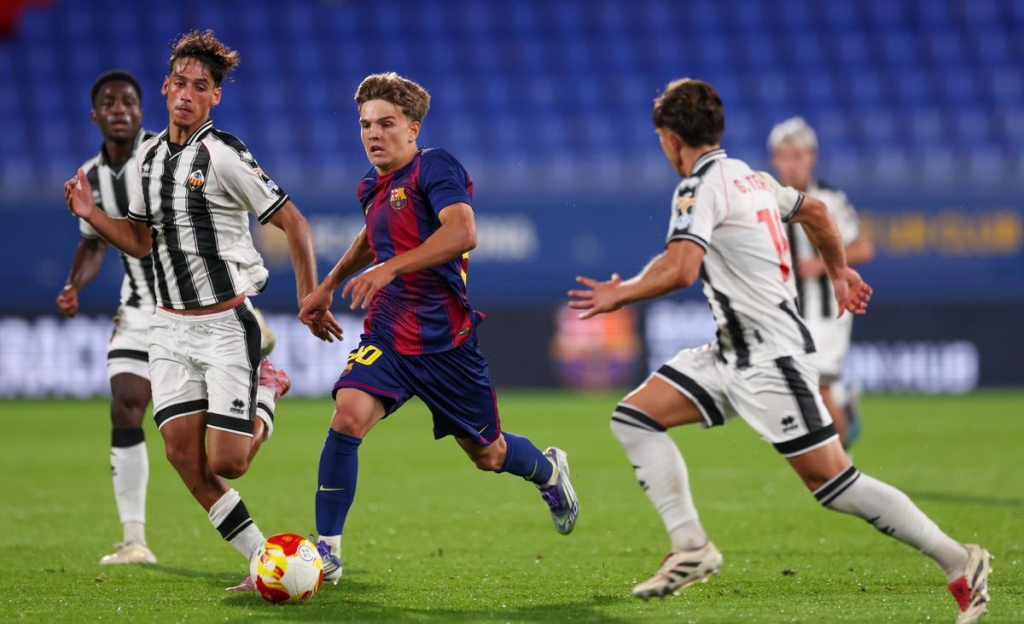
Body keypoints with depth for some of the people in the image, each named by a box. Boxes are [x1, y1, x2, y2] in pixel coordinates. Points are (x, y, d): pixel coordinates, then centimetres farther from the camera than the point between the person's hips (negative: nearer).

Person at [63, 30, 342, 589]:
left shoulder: (223, 155, -12)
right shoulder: (148, 156, 8)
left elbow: (291, 221, -9)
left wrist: (309, 298, -11)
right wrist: (91, 214, 1)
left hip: (226, 325, -6)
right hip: (170, 327, 6)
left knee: (226, 463, -9)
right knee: (183, 454, -5)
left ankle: (266, 394, 22)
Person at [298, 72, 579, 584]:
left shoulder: (434, 167, -14)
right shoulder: (374, 186, 10)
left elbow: (462, 232, -32)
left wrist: (390, 268, -38)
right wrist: (329, 284, 32)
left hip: (444, 340, -5)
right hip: (387, 335, 5)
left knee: (488, 454, 12)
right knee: (347, 417, -22)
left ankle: (549, 471, 48)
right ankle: (326, 551, -17)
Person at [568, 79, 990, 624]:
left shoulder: (700, 186, -14)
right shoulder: (749, 177, 14)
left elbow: (680, 270, -27)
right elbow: (814, 211, 29)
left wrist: (621, 294, -11)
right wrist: (839, 273, 44)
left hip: (770, 357, -10)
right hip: (733, 353, 10)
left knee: (832, 482, -10)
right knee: (633, 418, 2)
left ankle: (959, 563, -3)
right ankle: (691, 547, -3)